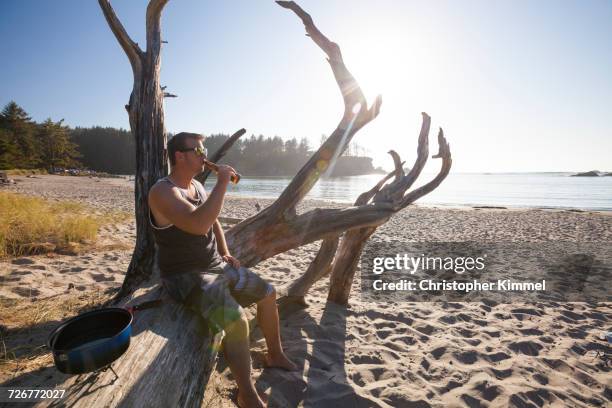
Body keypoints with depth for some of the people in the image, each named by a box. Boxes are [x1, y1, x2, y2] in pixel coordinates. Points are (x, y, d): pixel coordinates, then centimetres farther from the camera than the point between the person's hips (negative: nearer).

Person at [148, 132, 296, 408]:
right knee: (237, 321, -29)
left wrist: (225, 253, 10)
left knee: (267, 293, 8)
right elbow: (198, 224, -37)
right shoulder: (162, 191, -20)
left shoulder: (197, 185, 8)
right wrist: (222, 184, -30)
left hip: (216, 266, 9)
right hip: (186, 276, -9)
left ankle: (275, 355, 27)